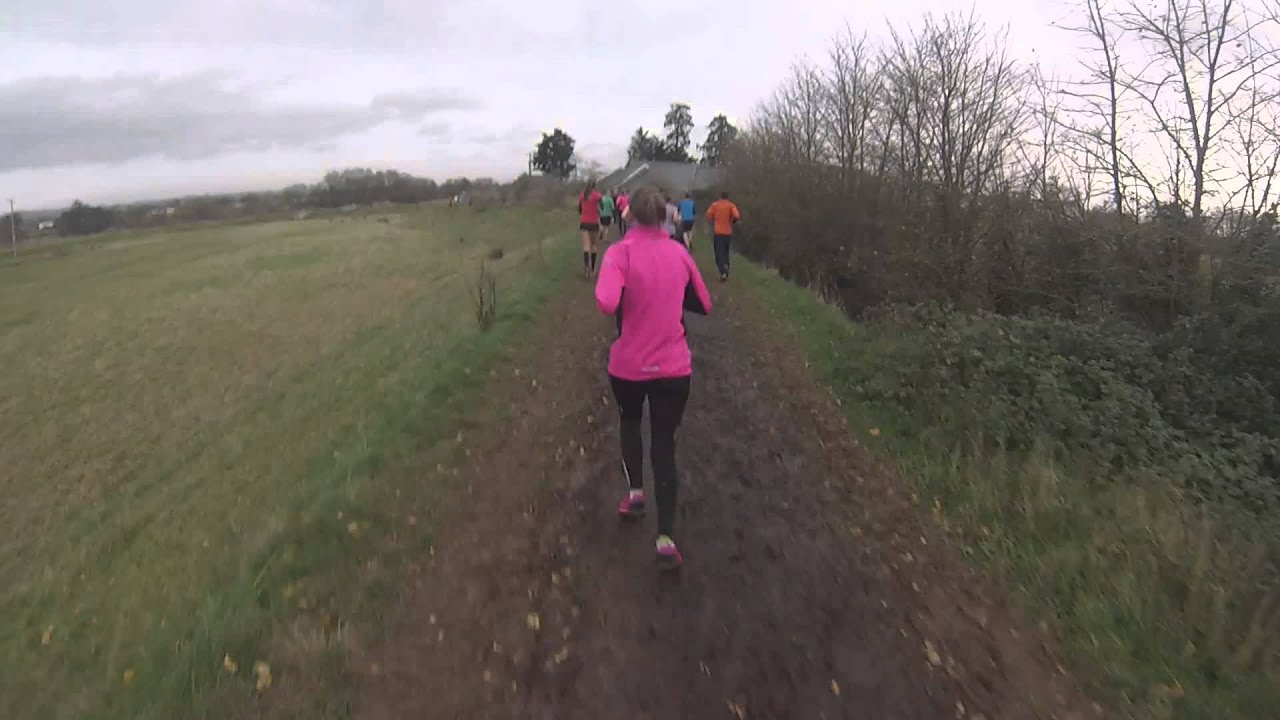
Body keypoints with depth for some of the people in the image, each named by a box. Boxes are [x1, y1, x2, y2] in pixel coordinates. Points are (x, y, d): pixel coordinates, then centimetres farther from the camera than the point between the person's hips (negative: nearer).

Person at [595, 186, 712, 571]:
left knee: (630, 423, 29)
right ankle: (666, 540, 5)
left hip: (628, 367, -2)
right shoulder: (679, 253, 1)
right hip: (674, 367, 2)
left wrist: (628, 299, -6)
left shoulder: (620, 252, -11)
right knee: (665, 444, 9)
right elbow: (703, 304, 12)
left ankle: (635, 492, 26)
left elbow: (607, 303, -28)